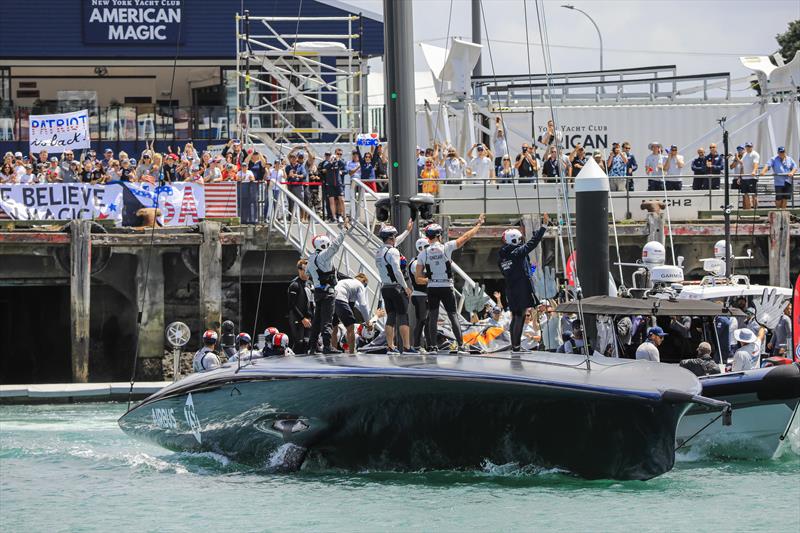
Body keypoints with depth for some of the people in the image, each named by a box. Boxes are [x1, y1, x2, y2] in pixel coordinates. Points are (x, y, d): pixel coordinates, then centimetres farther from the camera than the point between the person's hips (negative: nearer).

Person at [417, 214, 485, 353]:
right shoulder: (446, 247, -8)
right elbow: (466, 237, 0)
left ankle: (432, 345, 5)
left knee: (433, 316, 8)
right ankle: (460, 344, -2)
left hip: (432, 288, 1)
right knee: (453, 315, 3)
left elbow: (418, 279, 0)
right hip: (447, 288, -1)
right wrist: (478, 225, 13)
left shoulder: (423, 254, -1)